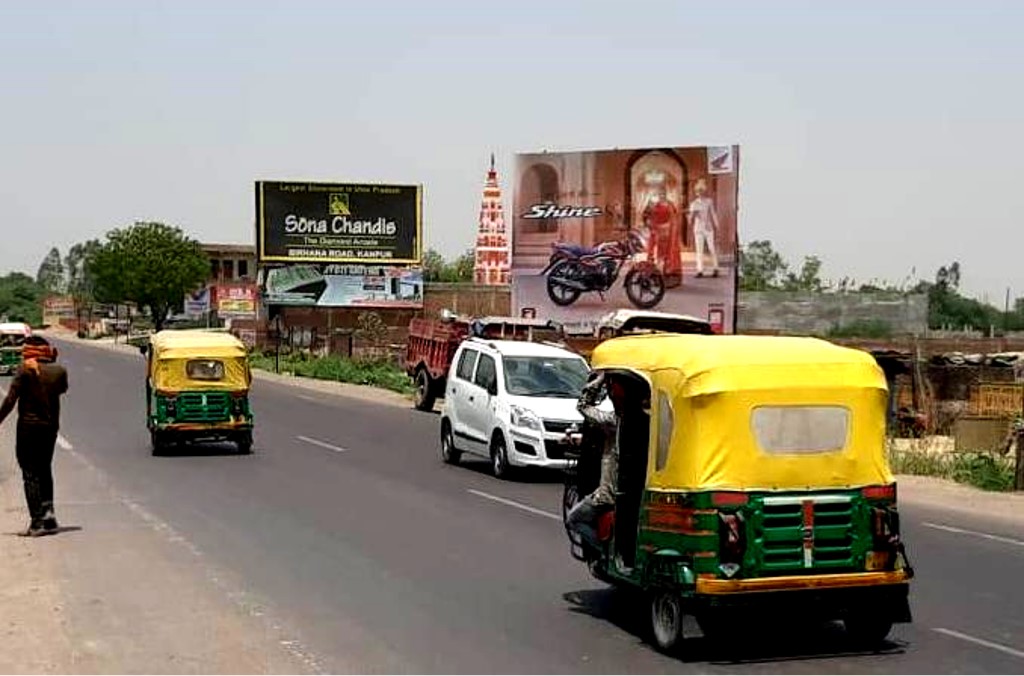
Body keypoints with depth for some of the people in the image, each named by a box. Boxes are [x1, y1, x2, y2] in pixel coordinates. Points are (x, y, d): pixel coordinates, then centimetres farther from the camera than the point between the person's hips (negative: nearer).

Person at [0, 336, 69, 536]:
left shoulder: (25, 369, -10)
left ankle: (38, 521, -5)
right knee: (44, 470, 20)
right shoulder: (59, 371, 2)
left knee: (30, 474, 0)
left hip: (28, 426, -4)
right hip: (51, 427, 5)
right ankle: (48, 511, 12)